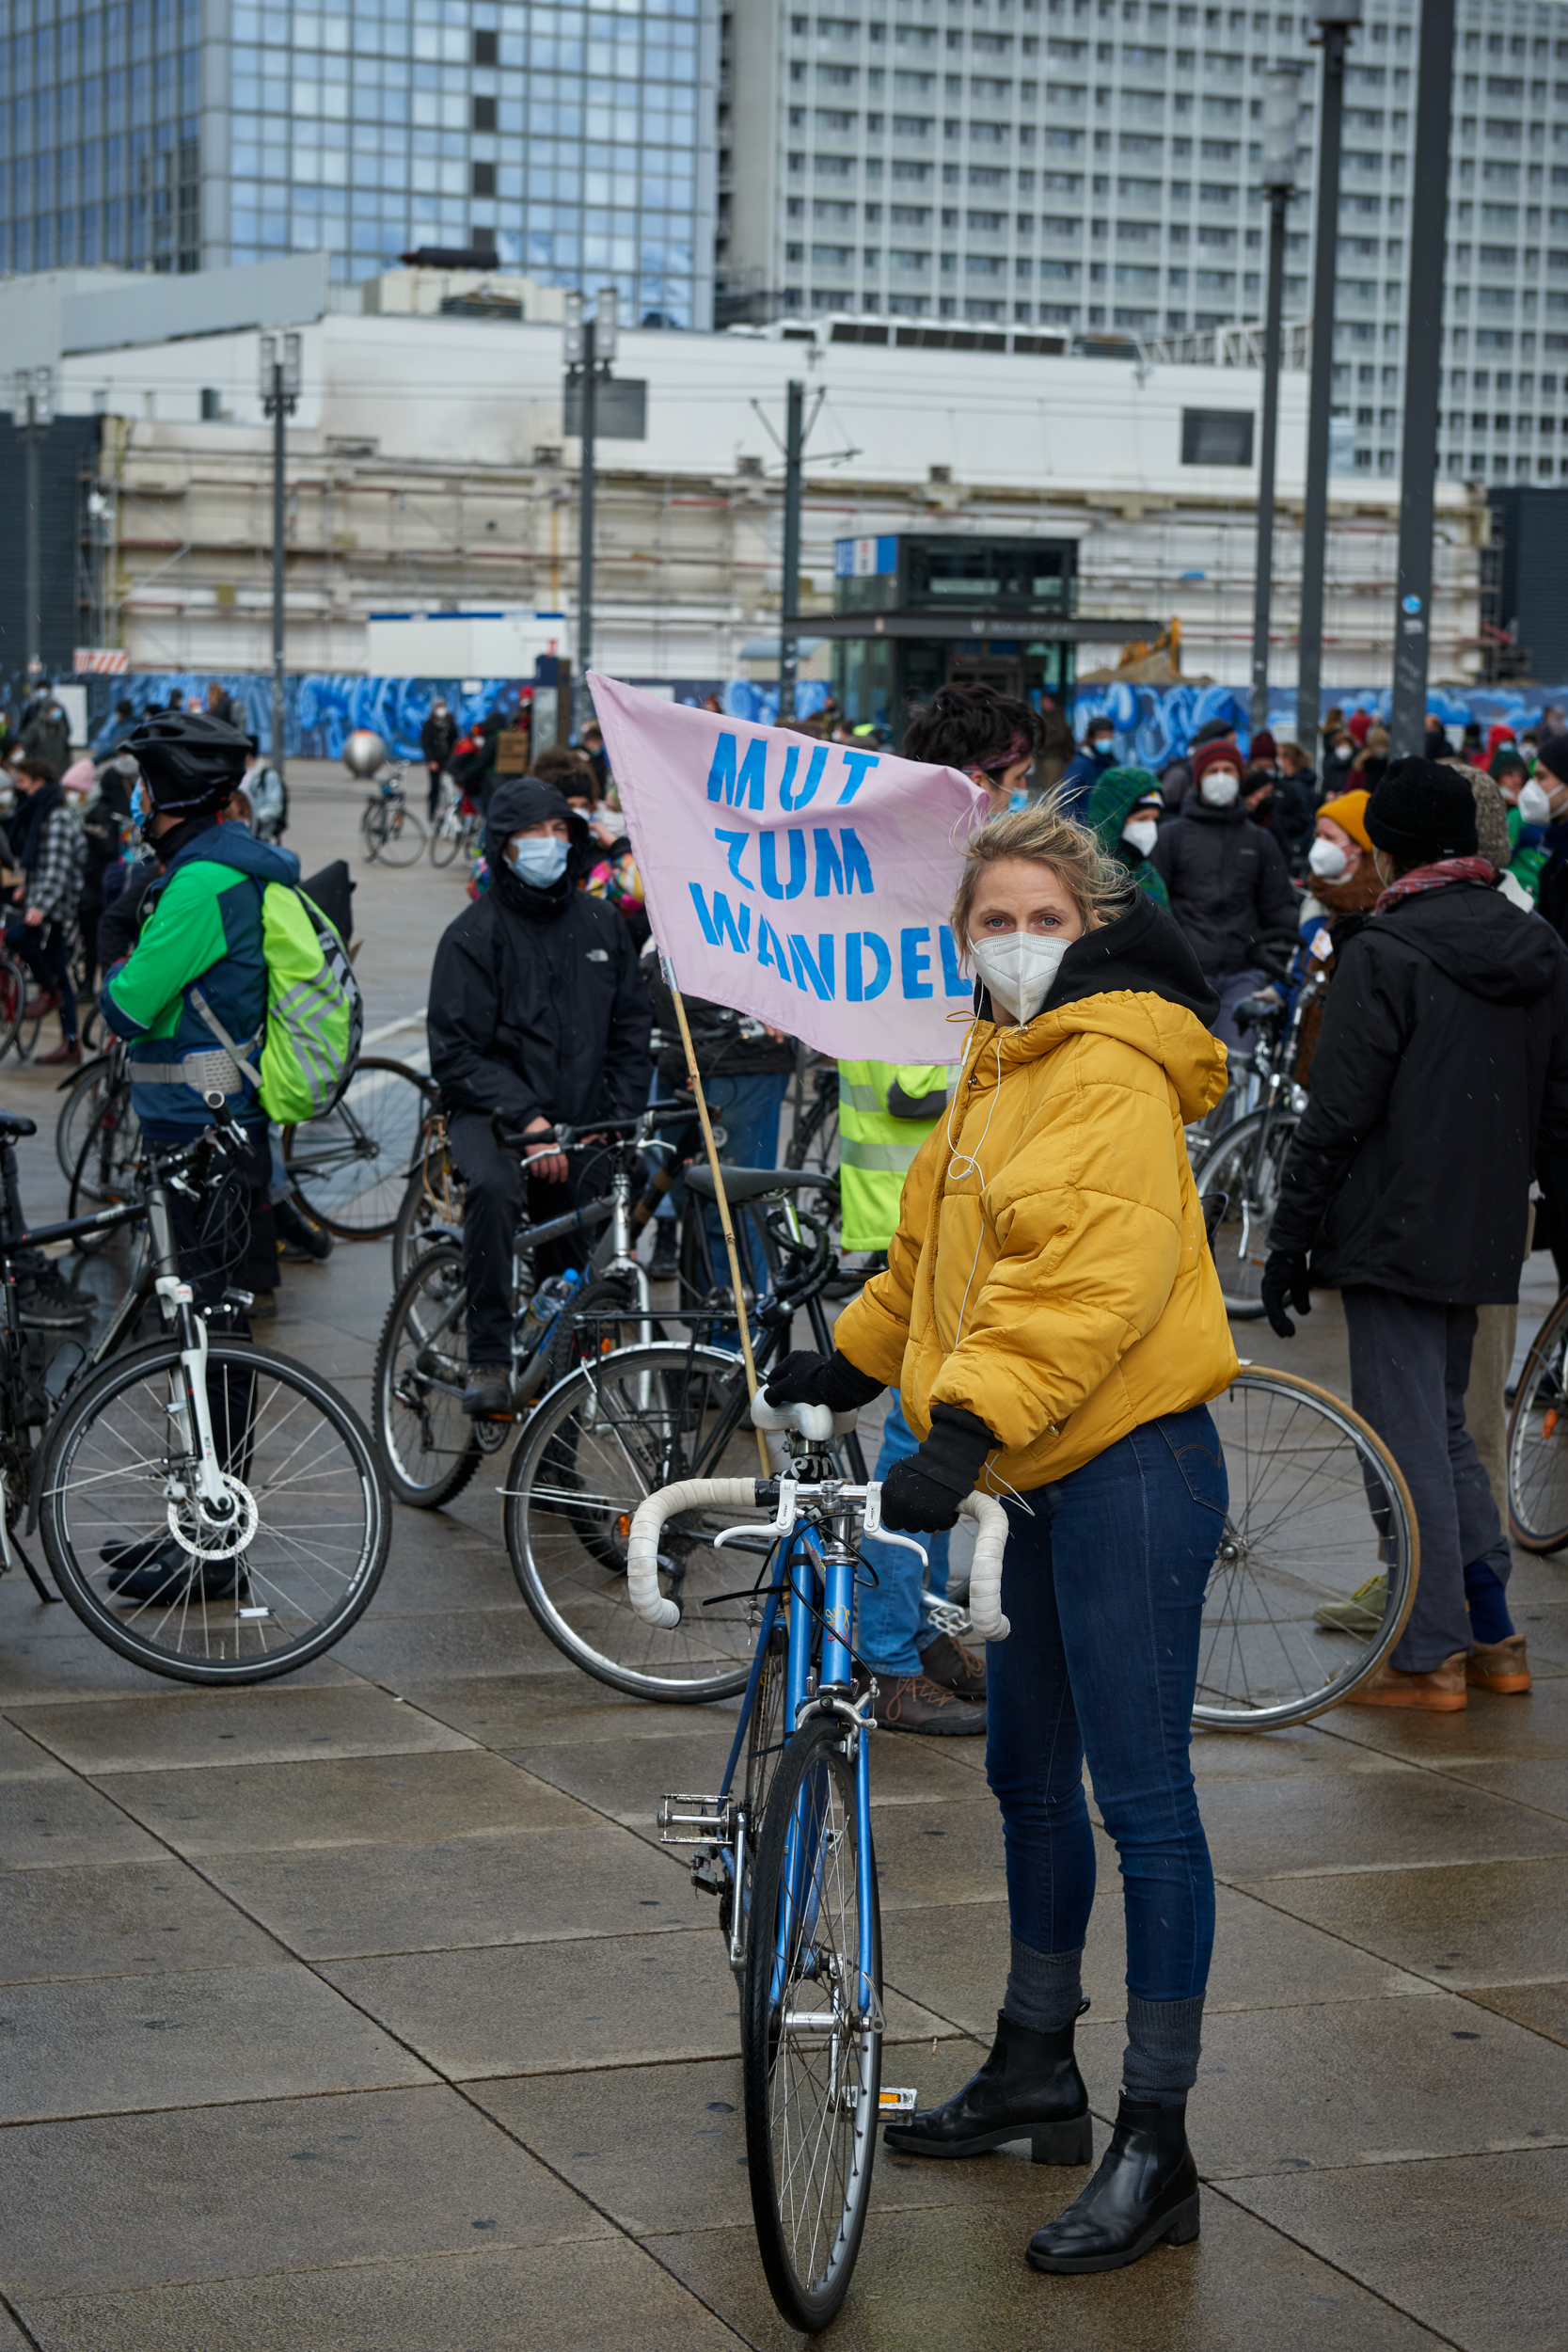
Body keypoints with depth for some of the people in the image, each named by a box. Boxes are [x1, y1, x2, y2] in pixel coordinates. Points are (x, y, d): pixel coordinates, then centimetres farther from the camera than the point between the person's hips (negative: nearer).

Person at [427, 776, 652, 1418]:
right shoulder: (475, 933, -5)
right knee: (493, 1187, -36)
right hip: (491, 1113, -5)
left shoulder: (601, 925, 10)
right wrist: (527, 1117, -21)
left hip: (581, 1124, 5)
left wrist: (620, 1120, 1)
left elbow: (630, 1033, 16)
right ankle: (488, 1360, -30)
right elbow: (455, 1056, -9)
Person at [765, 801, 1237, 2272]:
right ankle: (1036, 2071, 35)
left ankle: (1156, 2148, -2)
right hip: (1038, 1481, 10)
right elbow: (941, 1247, 32)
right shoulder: (996, 1073, 16)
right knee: (1031, 1777, 19)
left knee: (1142, 1797, -7)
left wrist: (967, 1428, -37)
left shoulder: (1110, 1074, -16)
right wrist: (856, 1360, 31)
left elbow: (1090, 1275, -29)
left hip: (1129, 1471, -10)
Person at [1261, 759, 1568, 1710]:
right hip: (1485, 1239, 7)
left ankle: (1431, 1657, 3)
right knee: (1445, 1425, 19)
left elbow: (1339, 1115, -16)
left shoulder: (1384, 953, -14)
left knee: (1407, 1438, -1)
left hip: (1395, 1234, -7)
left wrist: (1290, 1241, -9)